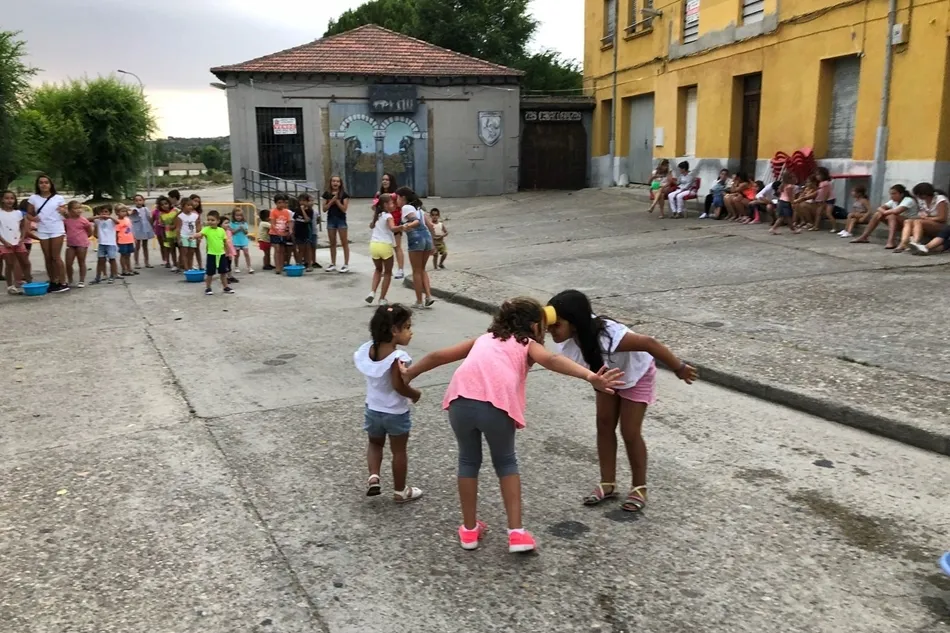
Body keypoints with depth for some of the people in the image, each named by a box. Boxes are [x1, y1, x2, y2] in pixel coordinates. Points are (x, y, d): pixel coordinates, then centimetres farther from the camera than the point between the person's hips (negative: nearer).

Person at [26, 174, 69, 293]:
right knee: (48, 258, 8)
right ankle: (53, 282, 16)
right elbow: (29, 214, 10)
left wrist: (63, 211, -20)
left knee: (56, 257, -5)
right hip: (42, 231, 3)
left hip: (57, 230, -3)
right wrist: (33, 218, -12)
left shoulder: (59, 198, -1)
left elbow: (65, 214, 3)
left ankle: (63, 283, -2)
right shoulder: (33, 198, 4)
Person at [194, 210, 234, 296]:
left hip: (221, 254, 3)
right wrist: (197, 236, -51)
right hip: (211, 254, -3)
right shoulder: (206, 229, -9)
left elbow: (225, 242, 10)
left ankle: (226, 287, 25)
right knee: (209, 273, 4)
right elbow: (199, 234, -28)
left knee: (223, 272, 13)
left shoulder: (221, 230, 1)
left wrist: (227, 252, 13)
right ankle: (208, 288, 18)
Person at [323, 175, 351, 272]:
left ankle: (346, 264, 5)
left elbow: (344, 209, -12)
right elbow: (324, 209, 0)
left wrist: (337, 200, -18)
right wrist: (332, 201, -12)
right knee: (332, 243, 10)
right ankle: (333, 264, 18)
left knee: (344, 243, 1)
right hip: (330, 219, 4)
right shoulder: (327, 194, 4)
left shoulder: (344, 194, -5)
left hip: (341, 219, -4)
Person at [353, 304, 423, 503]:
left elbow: (357, 360, 11)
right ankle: (400, 491, 26)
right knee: (399, 451, 13)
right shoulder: (398, 357, -28)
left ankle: (373, 477, 10)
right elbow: (399, 386, -31)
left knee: (374, 444, 28)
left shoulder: (367, 349, -8)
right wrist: (416, 394, -13)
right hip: (396, 413, -5)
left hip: (372, 410, 5)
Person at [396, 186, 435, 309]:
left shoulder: (406, 207, -1)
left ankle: (419, 301, 10)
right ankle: (429, 296, 8)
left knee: (416, 272, 4)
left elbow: (416, 221, -15)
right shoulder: (418, 207, 22)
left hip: (416, 240, -7)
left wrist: (407, 226, -33)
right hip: (427, 237, 7)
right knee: (422, 269, 20)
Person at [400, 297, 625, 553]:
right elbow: (552, 360, -1)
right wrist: (591, 377, -15)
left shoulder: (484, 339, 34)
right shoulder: (528, 344, 22)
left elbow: (438, 356, 40)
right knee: (506, 462, 23)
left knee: (469, 461, 26)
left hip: (461, 399, 3)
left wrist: (410, 373, 55)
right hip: (496, 405, -3)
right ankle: (516, 533, 20)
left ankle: (469, 530, 35)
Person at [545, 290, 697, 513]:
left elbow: (649, 343, -39)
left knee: (630, 432, -1)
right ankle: (607, 484, 19)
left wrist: (679, 368, -28)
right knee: (604, 424, 6)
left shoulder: (606, 337, -47)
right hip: (609, 373, 6)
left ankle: (639, 488, 19)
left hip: (636, 373, -6)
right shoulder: (574, 332, -29)